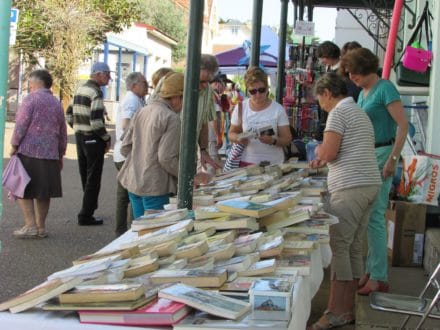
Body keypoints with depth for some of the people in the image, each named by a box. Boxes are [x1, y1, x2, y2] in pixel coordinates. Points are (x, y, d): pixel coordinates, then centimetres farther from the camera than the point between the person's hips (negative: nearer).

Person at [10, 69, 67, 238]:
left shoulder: (32, 98, -4)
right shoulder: (57, 104, 16)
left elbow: (21, 123, -12)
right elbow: (63, 133, 18)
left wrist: (14, 145, -3)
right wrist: (61, 155, 25)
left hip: (28, 152, -6)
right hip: (49, 154, 6)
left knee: (22, 189, 2)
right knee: (43, 192, 11)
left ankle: (31, 225, -4)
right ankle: (41, 227, 16)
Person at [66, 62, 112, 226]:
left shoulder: (80, 89, 12)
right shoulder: (96, 92, -16)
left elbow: (69, 114, 16)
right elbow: (96, 121, -23)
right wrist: (107, 139, -12)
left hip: (80, 137, 9)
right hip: (93, 139, -9)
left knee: (85, 175, 18)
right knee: (93, 178, -1)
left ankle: (90, 205, 31)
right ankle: (85, 215, 2)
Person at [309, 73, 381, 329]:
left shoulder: (339, 112, -7)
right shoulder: (361, 113, 23)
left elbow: (328, 153, -15)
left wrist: (318, 151, 7)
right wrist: (323, 162, 29)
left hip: (350, 187, -9)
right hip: (370, 184, 9)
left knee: (338, 247, -7)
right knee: (354, 248, 10)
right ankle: (348, 309, 14)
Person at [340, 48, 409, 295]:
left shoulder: (385, 88, -10)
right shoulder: (363, 93, 16)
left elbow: (403, 125, -16)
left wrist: (393, 159, -20)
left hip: (382, 154, -9)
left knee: (375, 215, -9)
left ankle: (379, 278, -4)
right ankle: (373, 270, 18)